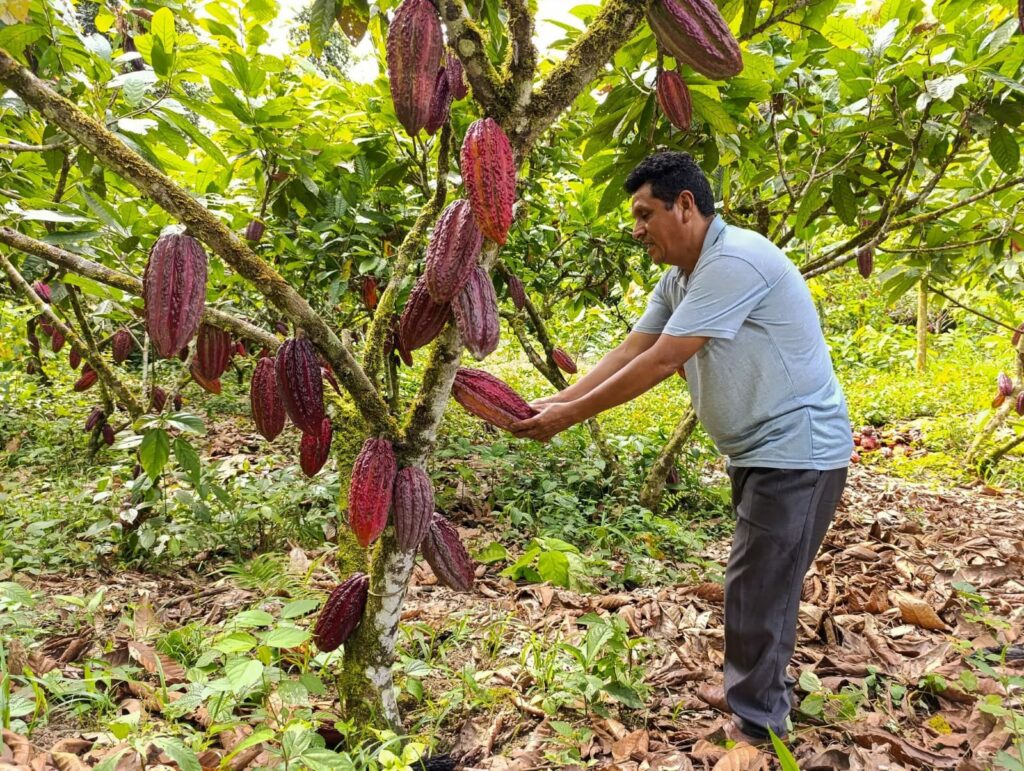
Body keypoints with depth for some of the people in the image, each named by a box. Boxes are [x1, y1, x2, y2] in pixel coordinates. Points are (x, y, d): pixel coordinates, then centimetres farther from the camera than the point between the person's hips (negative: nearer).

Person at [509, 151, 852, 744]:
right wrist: (558, 401, -5)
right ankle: (758, 692, 37)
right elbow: (629, 352, 4)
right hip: (760, 451, 10)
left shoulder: (734, 262, -24)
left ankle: (757, 725, 15)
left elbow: (659, 363, -26)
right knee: (759, 584, 20)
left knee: (759, 591, -2)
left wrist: (571, 416, -21)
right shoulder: (679, 279, 7)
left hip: (796, 450, -9)